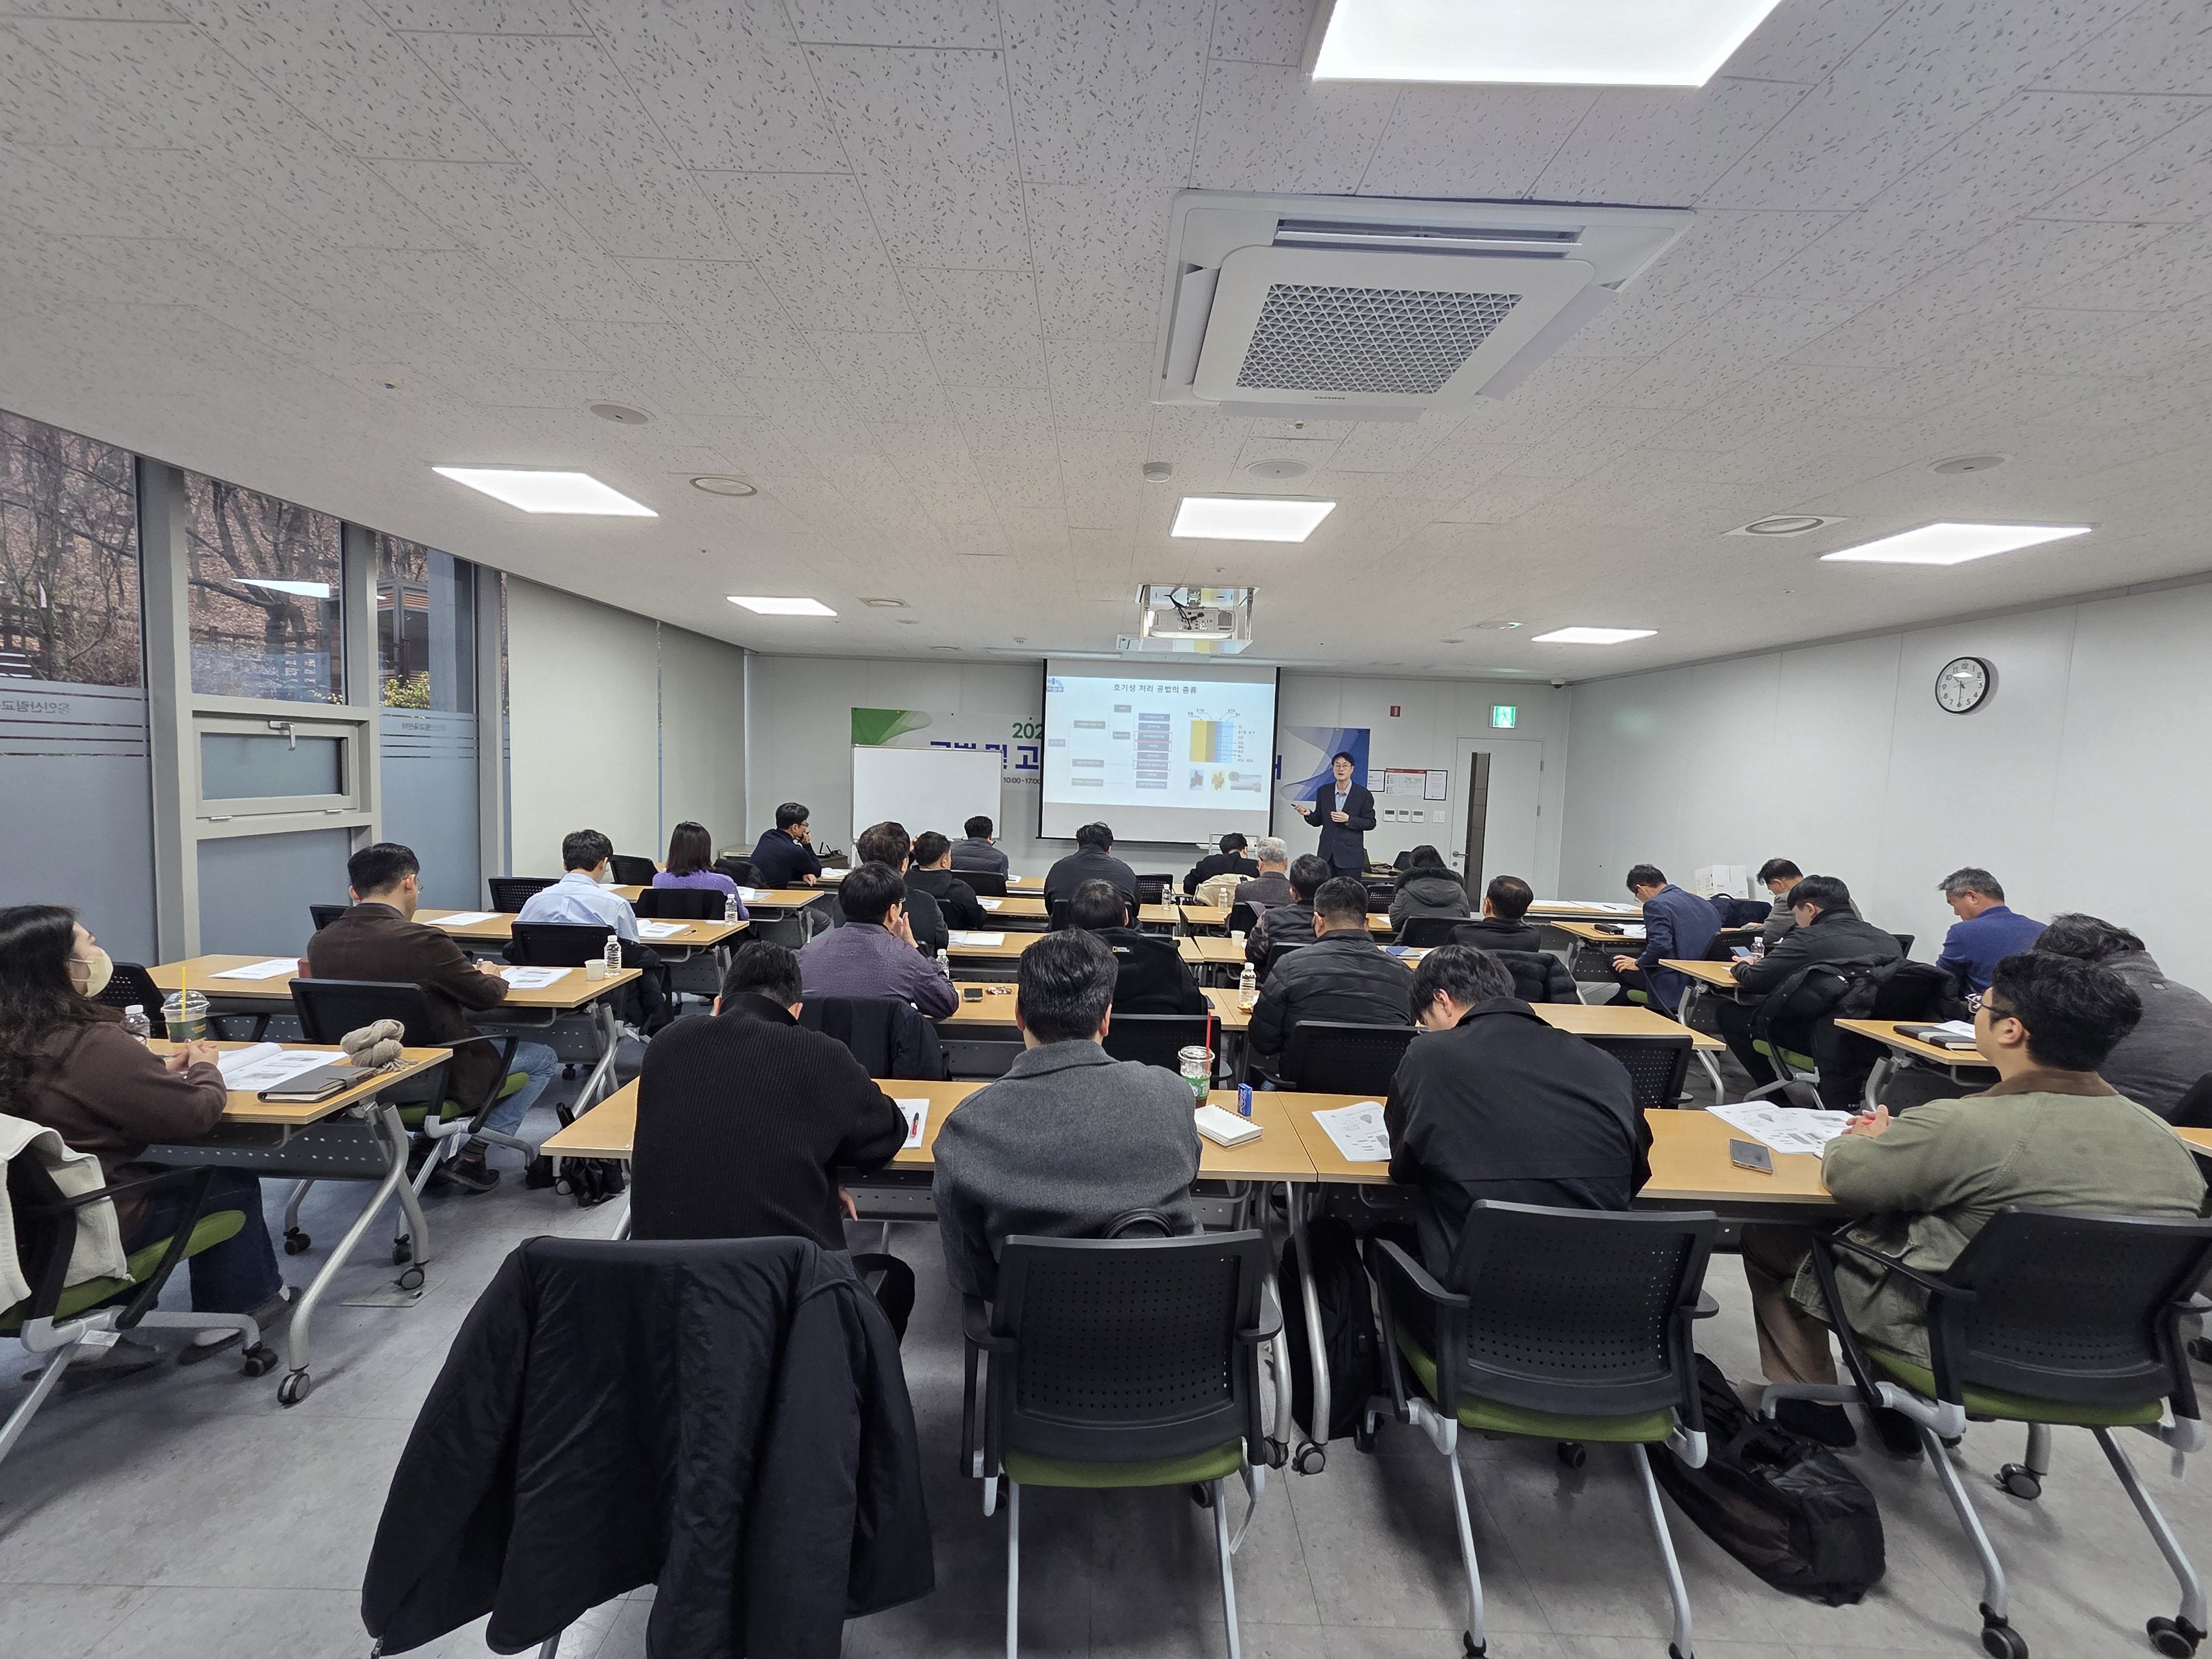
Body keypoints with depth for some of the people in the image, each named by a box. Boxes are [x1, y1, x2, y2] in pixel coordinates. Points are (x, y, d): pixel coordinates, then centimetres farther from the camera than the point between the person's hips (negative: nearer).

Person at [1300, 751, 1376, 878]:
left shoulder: (1363, 794, -1)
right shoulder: (1323, 792, 9)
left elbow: (1371, 823, 0)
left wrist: (1348, 819, -14)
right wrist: (1308, 814, -7)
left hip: (1350, 855, -3)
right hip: (1326, 855, 3)